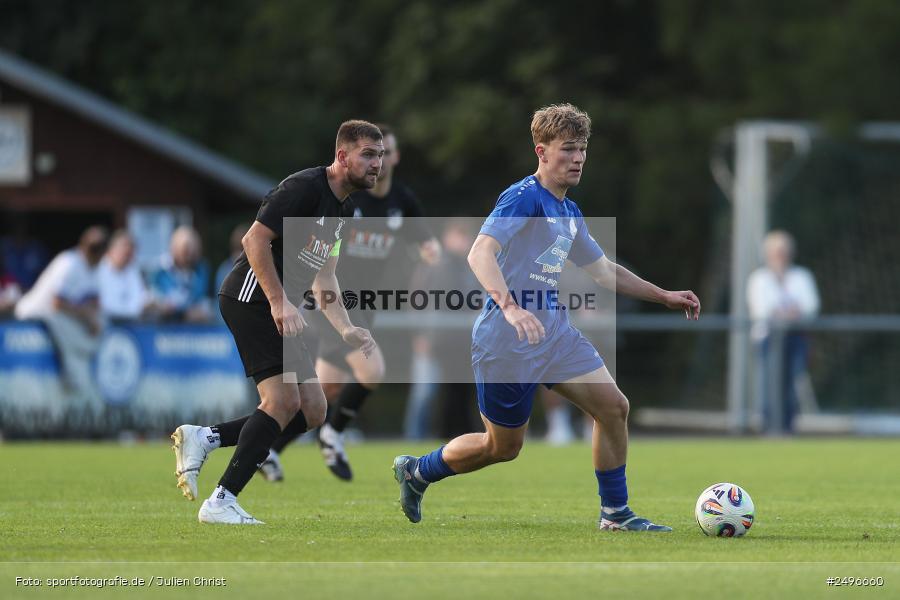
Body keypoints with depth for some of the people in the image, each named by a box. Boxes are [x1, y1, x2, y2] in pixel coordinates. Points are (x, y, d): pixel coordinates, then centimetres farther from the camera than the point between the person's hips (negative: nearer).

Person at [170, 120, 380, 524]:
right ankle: (221, 502, -15)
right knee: (284, 400, -18)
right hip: (250, 298, -10)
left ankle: (203, 439, 6)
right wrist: (280, 303, -25)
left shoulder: (343, 209, 17)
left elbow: (323, 279, 24)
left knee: (312, 411, 3)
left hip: (279, 309, 10)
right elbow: (255, 240, -20)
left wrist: (346, 331, 12)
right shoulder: (305, 187, -13)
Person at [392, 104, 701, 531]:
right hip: (506, 345, -8)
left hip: (555, 334, 8)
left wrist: (664, 297, 22)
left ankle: (615, 514, 6)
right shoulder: (524, 198, -15)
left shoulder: (569, 213, 13)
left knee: (614, 407, -5)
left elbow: (603, 271, 27)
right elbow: (480, 253, -30)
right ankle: (416, 471, 28)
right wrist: (510, 307, -44)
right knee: (503, 447, 4)